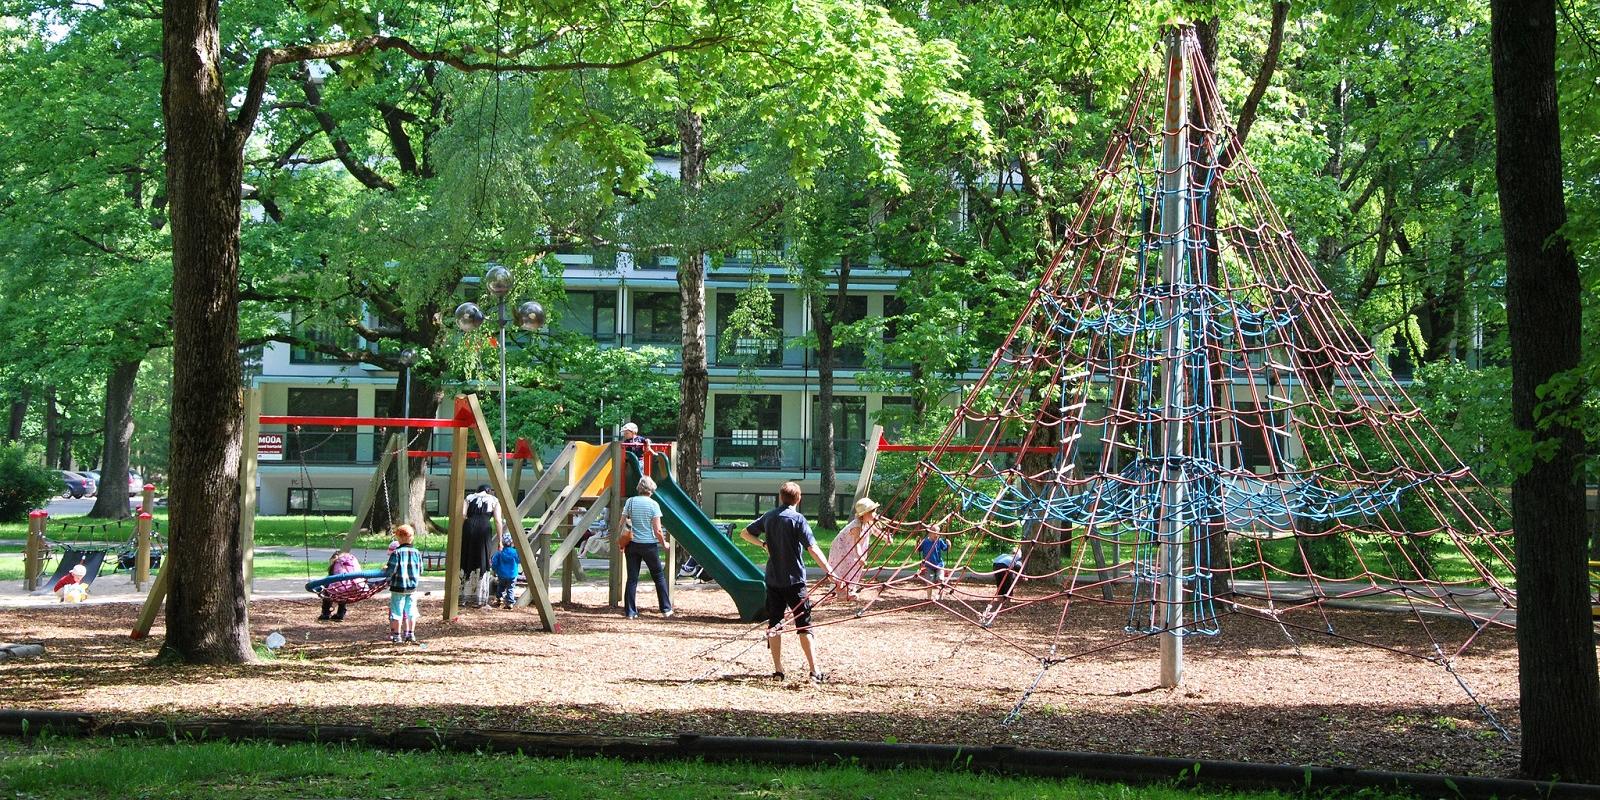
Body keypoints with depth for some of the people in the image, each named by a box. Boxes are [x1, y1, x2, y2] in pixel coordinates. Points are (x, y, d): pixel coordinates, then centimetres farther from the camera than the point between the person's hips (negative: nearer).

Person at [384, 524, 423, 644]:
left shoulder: (396, 553, -12)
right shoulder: (417, 553, 1)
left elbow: (390, 571, -15)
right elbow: (420, 571, 6)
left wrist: (385, 569, 6)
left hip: (398, 586, -4)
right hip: (412, 587, 4)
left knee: (397, 611, 3)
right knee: (411, 611, 12)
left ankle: (397, 635, 6)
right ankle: (411, 634, 14)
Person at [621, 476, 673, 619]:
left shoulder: (630, 501, 0)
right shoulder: (653, 504, -8)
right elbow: (657, 530, -10)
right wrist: (664, 543, 7)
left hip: (632, 544, 2)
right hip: (649, 544, -2)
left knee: (632, 578, 6)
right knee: (659, 576, 12)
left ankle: (630, 611, 3)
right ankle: (666, 609, 15)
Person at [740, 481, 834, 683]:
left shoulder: (769, 517, 6)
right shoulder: (797, 519, -9)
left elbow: (745, 533, 18)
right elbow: (812, 548, -17)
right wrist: (828, 570, -19)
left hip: (773, 580, 4)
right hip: (794, 580, -4)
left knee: (774, 624, 9)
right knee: (804, 625, 0)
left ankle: (778, 670, 8)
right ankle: (814, 670, -4)